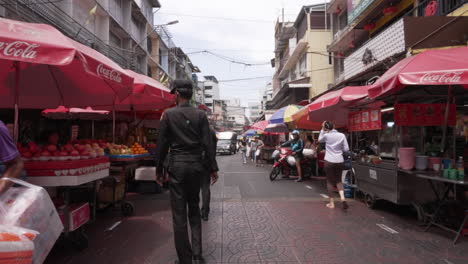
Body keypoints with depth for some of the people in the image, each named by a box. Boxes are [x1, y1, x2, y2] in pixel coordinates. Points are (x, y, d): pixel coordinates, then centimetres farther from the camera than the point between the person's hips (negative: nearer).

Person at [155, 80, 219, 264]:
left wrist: (159, 170, 7)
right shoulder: (200, 114, 1)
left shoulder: (168, 114, -3)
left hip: (177, 166, -2)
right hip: (196, 166, 2)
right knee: (194, 209, 17)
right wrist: (213, 169, 4)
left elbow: (162, 145, -2)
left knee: (179, 214, 6)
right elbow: (208, 143, -2)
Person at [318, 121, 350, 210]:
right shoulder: (342, 135, -2)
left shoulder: (326, 135, -7)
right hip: (339, 161, 2)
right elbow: (346, 149, 1)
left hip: (329, 161, -2)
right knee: (338, 180, 17)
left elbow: (320, 140, 15)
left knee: (330, 181, 9)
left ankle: (331, 203, 12)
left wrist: (322, 129, 12)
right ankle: (342, 197, -5)